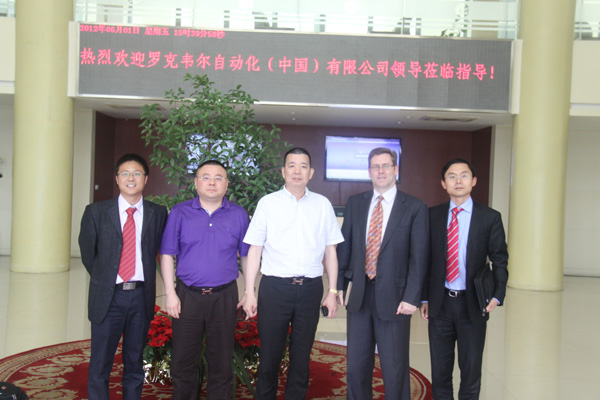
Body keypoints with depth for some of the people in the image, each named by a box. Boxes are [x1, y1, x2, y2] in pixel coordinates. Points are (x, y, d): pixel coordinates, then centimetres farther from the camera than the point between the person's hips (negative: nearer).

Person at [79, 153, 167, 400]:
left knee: (135, 364, 14)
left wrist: (145, 281, 7)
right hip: (108, 297, -1)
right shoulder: (96, 212, 1)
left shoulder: (158, 213, 3)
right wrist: (103, 280, 9)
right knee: (99, 366, 7)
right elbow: (87, 252, 8)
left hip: (141, 296, 1)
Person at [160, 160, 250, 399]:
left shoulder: (239, 215, 2)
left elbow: (247, 256, 5)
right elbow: (167, 255, 1)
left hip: (224, 297, 0)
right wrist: (170, 294, -5)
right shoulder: (180, 213, 1)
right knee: (183, 363, 10)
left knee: (221, 363, 12)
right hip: (187, 297, 0)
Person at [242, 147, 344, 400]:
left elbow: (330, 250, 8)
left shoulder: (322, 205, 6)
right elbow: (255, 249, 1)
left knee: (301, 356, 12)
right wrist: (249, 292, -3)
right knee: (269, 355, 7)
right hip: (274, 287, -1)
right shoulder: (268, 203, 2)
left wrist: (332, 292, 4)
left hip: (311, 288, 2)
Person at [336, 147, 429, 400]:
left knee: (394, 367, 8)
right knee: (356, 365, 14)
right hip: (358, 294, 4)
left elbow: (419, 257, -6)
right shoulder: (355, 203, 8)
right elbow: (344, 247, 9)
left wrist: (411, 297, -11)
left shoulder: (415, 208, -3)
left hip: (393, 297, -3)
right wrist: (339, 285, 5)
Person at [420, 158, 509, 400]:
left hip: (472, 304, -1)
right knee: (440, 368, 13)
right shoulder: (432, 215, 2)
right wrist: (423, 298, 2)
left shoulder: (490, 218, -2)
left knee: (471, 369, 11)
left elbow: (500, 260, 0)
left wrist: (497, 295, -11)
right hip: (439, 302, 2)